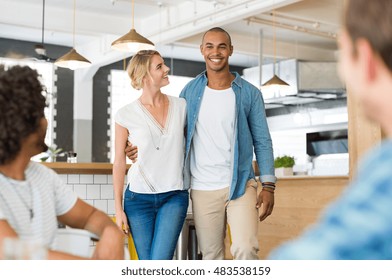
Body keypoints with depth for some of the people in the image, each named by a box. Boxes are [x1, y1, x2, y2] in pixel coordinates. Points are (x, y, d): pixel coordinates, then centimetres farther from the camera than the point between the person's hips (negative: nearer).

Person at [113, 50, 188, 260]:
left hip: (174, 196, 1)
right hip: (138, 197, -1)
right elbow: (119, 163, 1)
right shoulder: (126, 114, -3)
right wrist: (118, 208, -1)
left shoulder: (181, 106, 3)